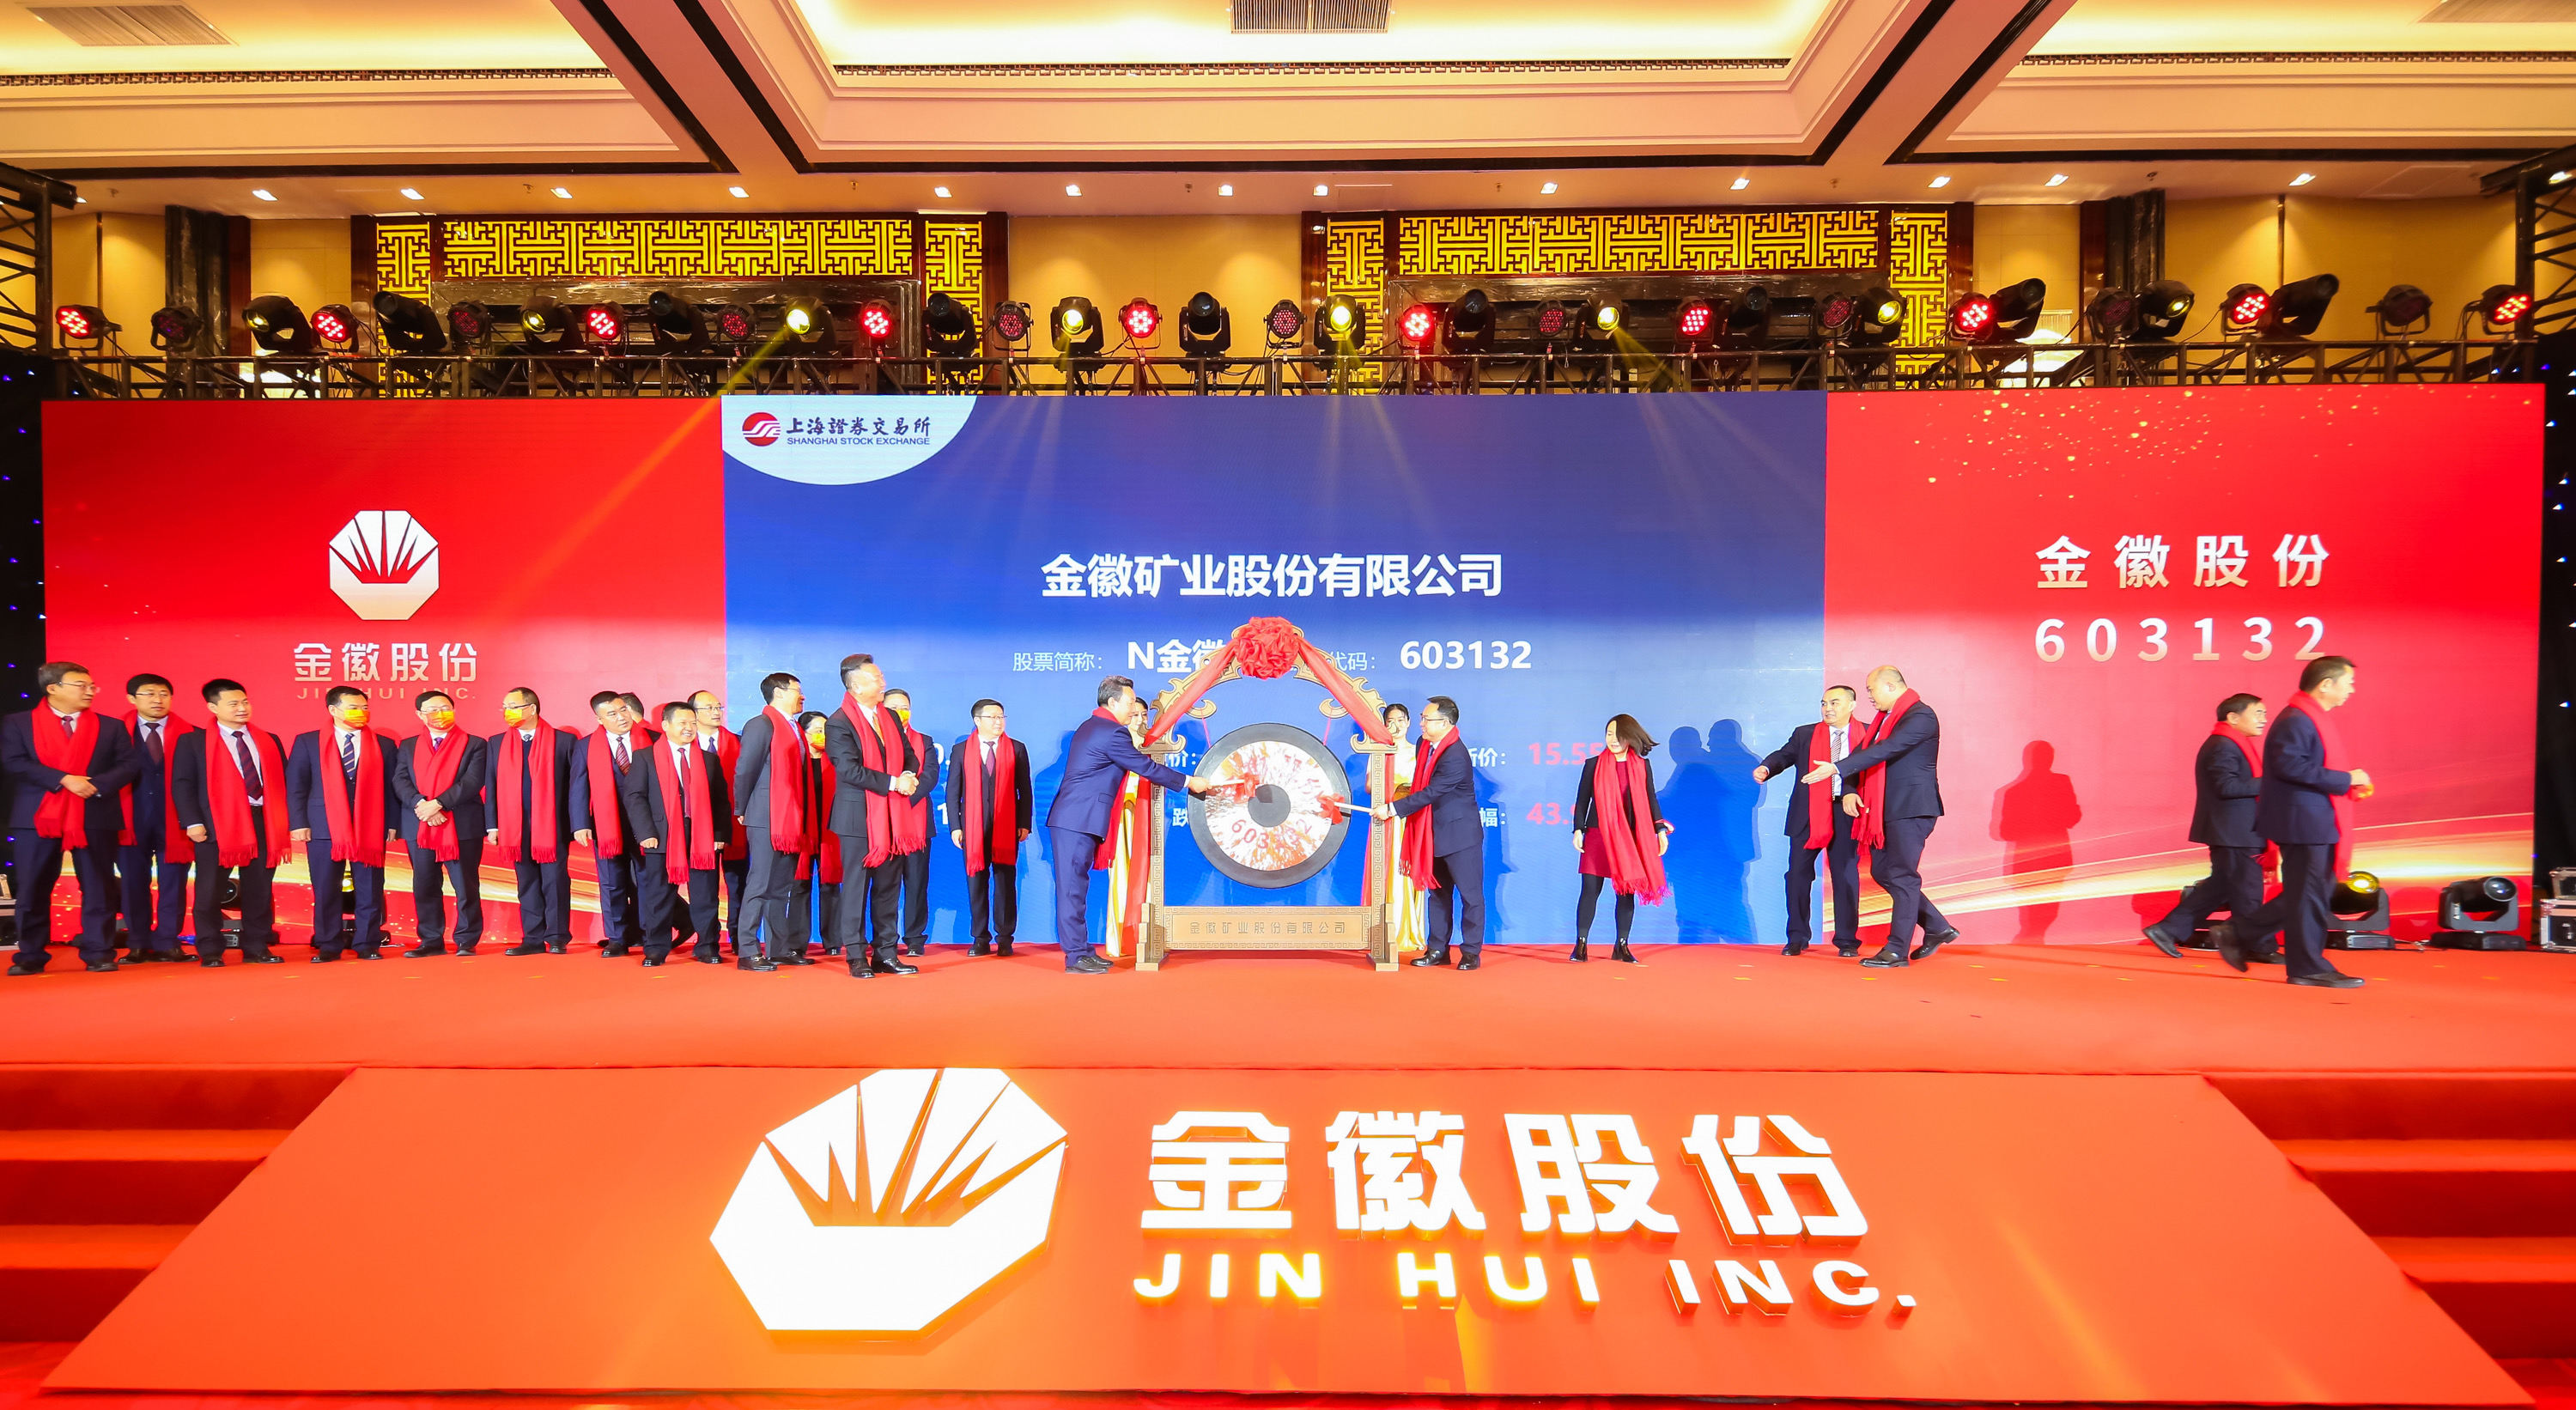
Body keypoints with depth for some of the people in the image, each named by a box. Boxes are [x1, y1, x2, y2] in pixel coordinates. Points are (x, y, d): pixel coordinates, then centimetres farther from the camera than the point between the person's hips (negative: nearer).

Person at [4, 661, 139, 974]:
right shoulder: (18, 724, 7)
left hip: (96, 816, 1)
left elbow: (131, 763, 3)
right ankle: (30, 956, 12)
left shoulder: (111, 726, 11)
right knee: (31, 889, 2)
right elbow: (15, 763, -5)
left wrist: (97, 785, -13)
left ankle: (98, 954, 5)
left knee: (98, 888, 0)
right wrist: (63, 780, -16)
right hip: (38, 816, -1)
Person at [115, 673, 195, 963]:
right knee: (133, 882, 6)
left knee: (172, 884, 3)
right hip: (132, 818, 1)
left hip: (173, 819, -1)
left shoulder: (188, 734, 2)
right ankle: (138, 945, 15)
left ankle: (167, 944, 9)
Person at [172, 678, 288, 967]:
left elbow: (281, 783, 13)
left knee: (260, 891, 6)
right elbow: (182, 784, -3)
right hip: (216, 824, -3)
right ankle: (210, 952, 10)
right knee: (210, 891, 1)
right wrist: (193, 822, -13)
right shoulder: (193, 741, 2)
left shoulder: (269, 741, 13)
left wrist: (284, 822, 5)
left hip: (262, 822, 3)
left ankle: (257, 949, 14)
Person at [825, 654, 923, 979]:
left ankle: (885, 953, 15)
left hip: (890, 817, 7)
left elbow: (908, 754, 15)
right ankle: (856, 957, 7)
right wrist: (892, 782, -20)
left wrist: (908, 775, -8)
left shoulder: (890, 717, 13)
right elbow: (850, 770, -19)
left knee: (887, 887, 9)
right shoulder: (838, 723, -10)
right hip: (858, 818, -6)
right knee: (856, 888, 1)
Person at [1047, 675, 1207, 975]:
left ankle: (1081, 950, 16)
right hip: (1079, 821, -10)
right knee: (1073, 886, -7)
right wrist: (1188, 782, -1)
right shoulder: (1113, 733, -13)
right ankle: (1076, 957, -5)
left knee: (1076, 885, 11)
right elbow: (1146, 767, -9)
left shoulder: (1088, 727, 17)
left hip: (1070, 818, 10)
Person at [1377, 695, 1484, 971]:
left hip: (1461, 834, -9)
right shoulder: (1424, 745, 5)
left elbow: (1430, 793, -24)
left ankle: (1471, 953, 6)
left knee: (1470, 894, 0)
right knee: (1438, 893, 13)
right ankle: (1437, 950, 20)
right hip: (1435, 834, 9)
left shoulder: (1455, 757, -23)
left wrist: (1393, 809, -21)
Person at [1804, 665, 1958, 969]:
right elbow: (1864, 751, 18)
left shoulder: (1920, 716, -15)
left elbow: (1886, 750, -26)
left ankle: (1897, 950, -1)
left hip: (1911, 808, -10)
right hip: (1887, 809, 10)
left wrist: (1837, 768, -31)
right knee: (1882, 872, 12)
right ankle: (1937, 927, 22)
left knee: (1903, 875, -6)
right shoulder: (1885, 717, 15)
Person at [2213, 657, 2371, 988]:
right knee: (2308, 895, -3)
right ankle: (2308, 968, 6)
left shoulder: (2311, 719, 17)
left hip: (2316, 823, 11)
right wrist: (2346, 779, -22)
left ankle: (2238, 933, 17)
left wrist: (2348, 784, 11)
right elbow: (2290, 765, -27)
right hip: (2303, 822, -11)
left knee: (2316, 893, 14)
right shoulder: (2295, 721, -16)